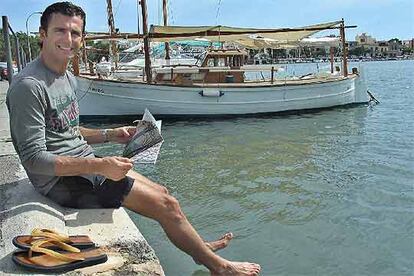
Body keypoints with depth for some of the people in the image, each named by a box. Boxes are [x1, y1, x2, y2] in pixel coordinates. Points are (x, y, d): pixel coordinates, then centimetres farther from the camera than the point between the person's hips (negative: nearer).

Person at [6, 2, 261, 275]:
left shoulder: (68, 78, 11)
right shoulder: (29, 86, -19)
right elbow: (33, 158, -23)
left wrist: (110, 135, 7)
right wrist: (99, 166, -30)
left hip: (84, 166, 9)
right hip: (62, 181, -9)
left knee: (162, 193, 11)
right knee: (167, 205, -8)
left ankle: (200, 246, 34)